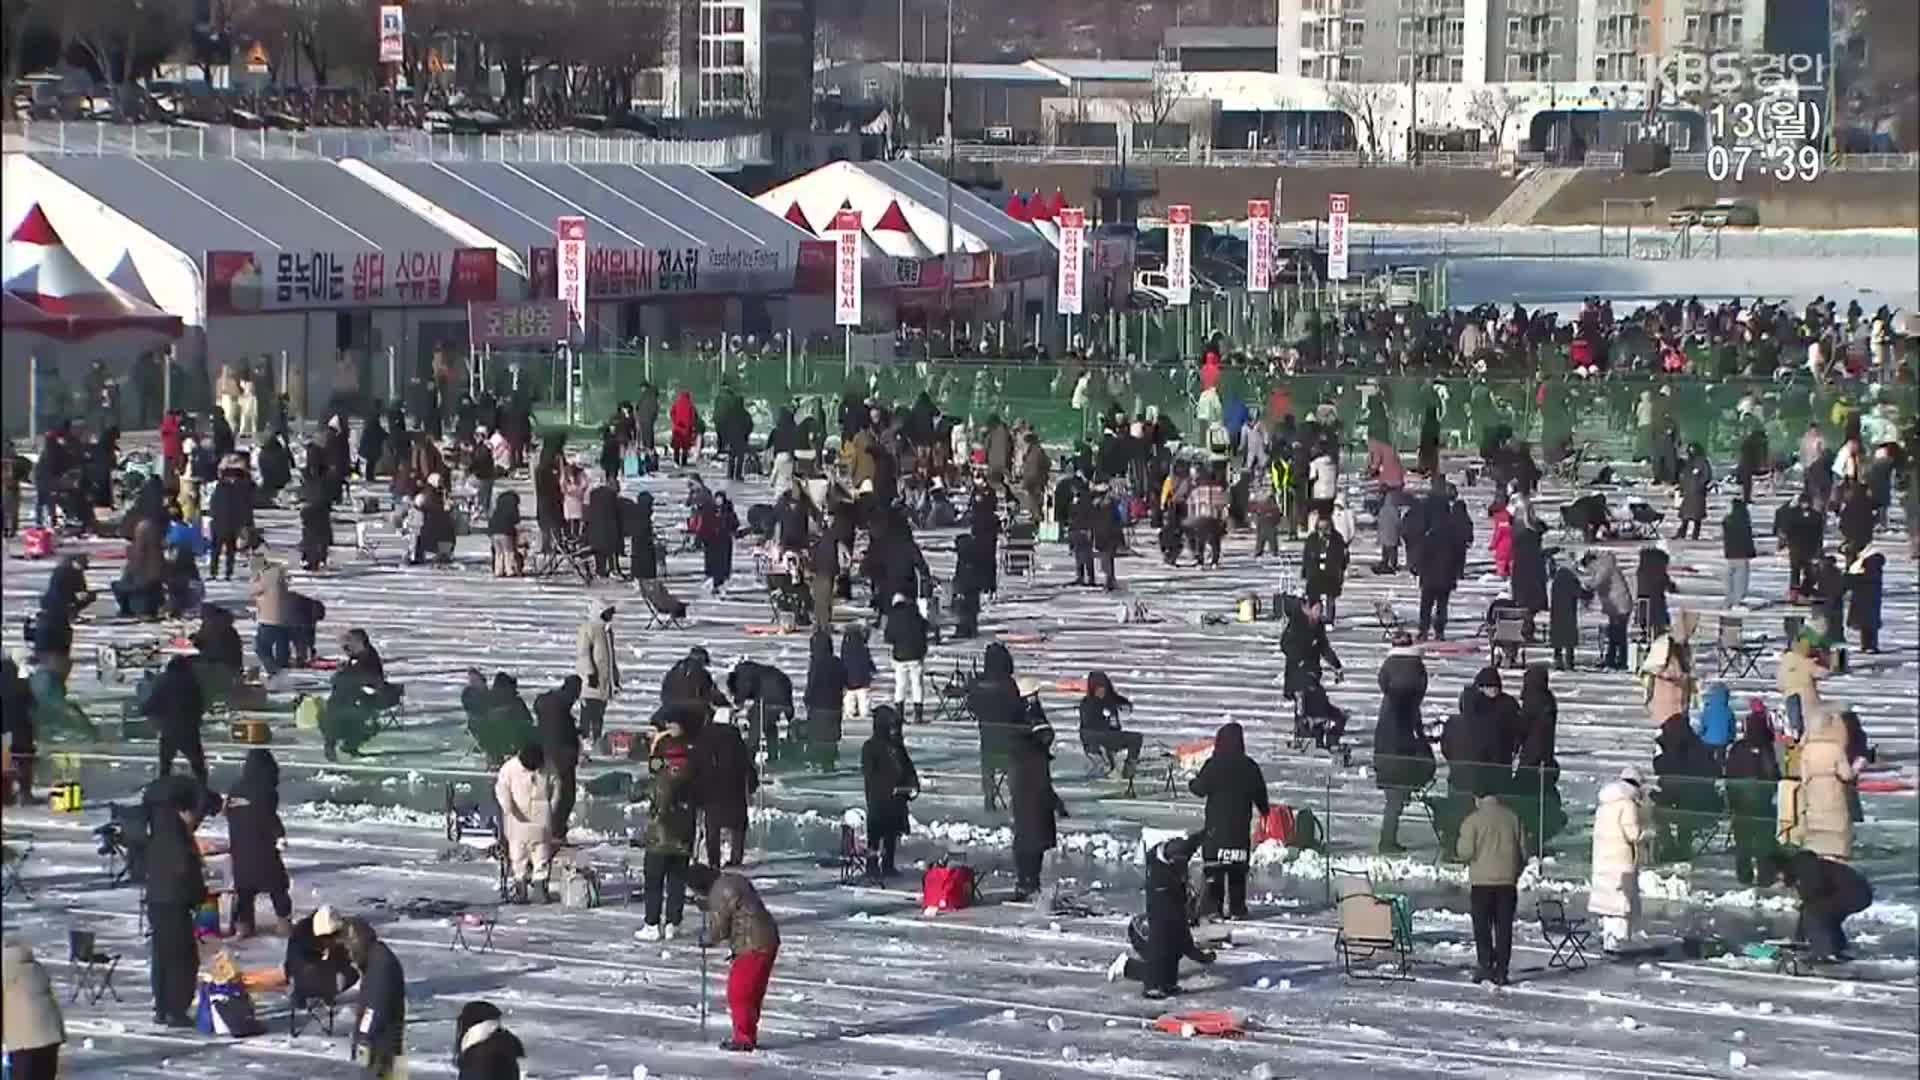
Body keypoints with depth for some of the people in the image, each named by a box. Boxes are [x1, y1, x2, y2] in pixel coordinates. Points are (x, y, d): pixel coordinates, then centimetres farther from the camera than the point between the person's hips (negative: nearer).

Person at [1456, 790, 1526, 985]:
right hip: (1508, 881, 3)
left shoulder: (1473, 820, -7)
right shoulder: (1512, 818, 5)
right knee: (1504, 927, 6)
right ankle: (1501, 971, 5)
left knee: (1482, 925, 5)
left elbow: (1466, 852, -12)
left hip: (1482, 881, -3)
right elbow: (1523, 852, 7)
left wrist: (1458, 844, 11)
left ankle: (1485, 964, -6)